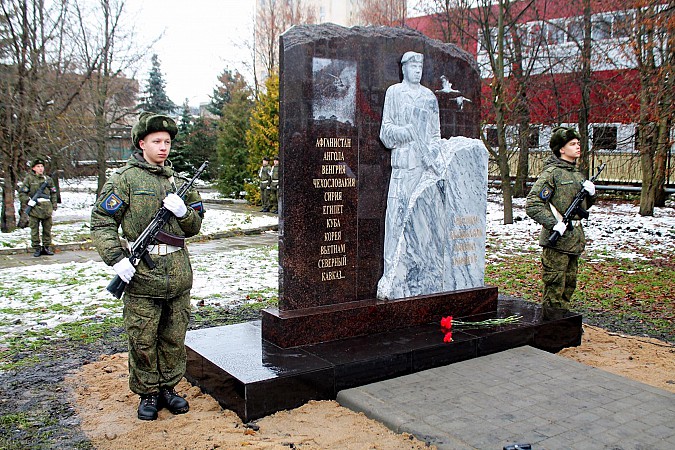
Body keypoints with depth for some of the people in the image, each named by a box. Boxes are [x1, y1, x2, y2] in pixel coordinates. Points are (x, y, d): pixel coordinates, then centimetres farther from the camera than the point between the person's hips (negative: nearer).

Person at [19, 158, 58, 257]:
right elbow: (22, 193, 3)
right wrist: (28, 201, -12)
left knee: (47, 229, 7)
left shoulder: (48, 179, 13)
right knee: (34, 230, 1)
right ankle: (36, 248, 9)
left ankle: (47, 247, 17)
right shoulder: (29, 179, 2)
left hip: (47, 209, 3)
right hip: (34, 209, -3)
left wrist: (54, 207, 11)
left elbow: (53, 194, 17)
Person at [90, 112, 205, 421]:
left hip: (178, 275, 5)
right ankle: (148, 393, 21)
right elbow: (101, 222, -4)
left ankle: (168, 387, 29)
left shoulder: (177, 180, 12)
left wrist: (183, 211, -6)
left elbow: (193, 228, 15)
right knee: (143, 341, 4)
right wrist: (116, 258, -15)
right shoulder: (125, 179, -2)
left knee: (174, 338, 13)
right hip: (142, 276, -4)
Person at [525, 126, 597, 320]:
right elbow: (532, 204, -18)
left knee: (569, 284, 16)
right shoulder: (551, 172, -11)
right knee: (555, 286, -3)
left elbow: (584, 206, 25)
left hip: (574, 239, 9)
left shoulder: (576, 172, 16)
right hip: (557, 239, -9)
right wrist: (554, 224, -23)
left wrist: (590, 193, 4)